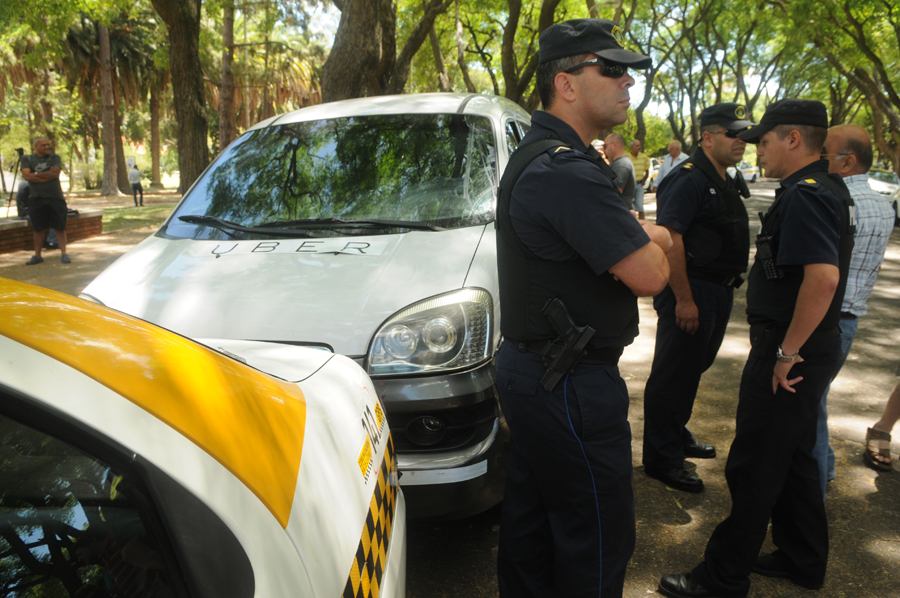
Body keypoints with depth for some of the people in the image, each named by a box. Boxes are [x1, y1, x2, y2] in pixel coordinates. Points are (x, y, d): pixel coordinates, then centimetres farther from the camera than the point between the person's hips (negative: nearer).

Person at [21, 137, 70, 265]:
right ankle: (37, 255, 15)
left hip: (55, 197, -1)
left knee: (59, 227, 0)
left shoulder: (54, 158, 7)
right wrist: (47, 175, -9)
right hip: (36, 198, 1)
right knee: (38, 229, 6)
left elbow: (55, 173, -10)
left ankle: (64, 253, 5)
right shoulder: (27, 159, 8)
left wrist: (36, 174, -6)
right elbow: (26, 175, -7)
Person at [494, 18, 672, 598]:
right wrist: (656, 241, -2)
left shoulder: (543, 156, 13)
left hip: (531, 369, 11)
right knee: (600, 531, 6)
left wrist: (641, 237, -3)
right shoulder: (568, 172, -23)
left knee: (534, 506, 23)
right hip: (570, 385, -11)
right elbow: (649, 276, -23)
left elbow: (621, 231, 18)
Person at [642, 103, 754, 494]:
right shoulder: (688, 179, -17)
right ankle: (662, 461, 9)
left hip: (718, 292, 10)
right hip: (691, 290, -10)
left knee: (693, 369, 20)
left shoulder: (725, 182, 15)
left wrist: (727, 289, 21)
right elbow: (670, 239, -25)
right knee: (674, 376, -2)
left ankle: (678, 436, 37)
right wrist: (684, 299, -26)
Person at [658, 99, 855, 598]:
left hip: (788, 354, -10)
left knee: (753, 468, 0)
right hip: (813, 348, 10)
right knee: (793, 457, 21)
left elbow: (823, 276, -34)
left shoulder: (803, 195, -20)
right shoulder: (829, 188, 13)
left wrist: (787, 351, -26)